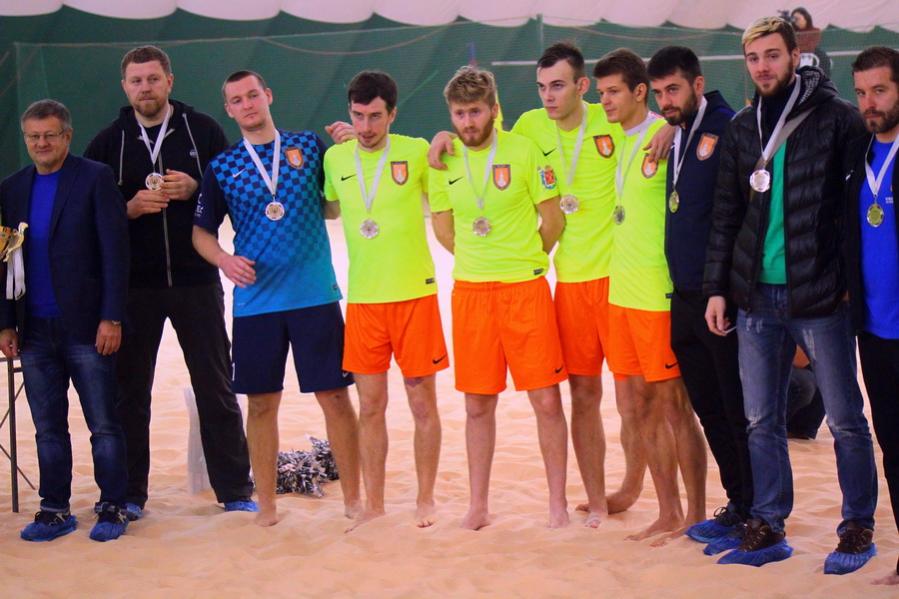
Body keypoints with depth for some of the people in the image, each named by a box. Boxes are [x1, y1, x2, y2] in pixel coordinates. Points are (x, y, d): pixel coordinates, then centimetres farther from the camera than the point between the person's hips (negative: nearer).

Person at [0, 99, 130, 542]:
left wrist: (111, 318, -12)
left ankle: (112, 508, 9)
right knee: (48, 429, 9)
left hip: (86, 325, -4)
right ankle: (54, 510, 17)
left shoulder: (95, 178, -3)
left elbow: (114, 251, -7)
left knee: (104, 425, 1)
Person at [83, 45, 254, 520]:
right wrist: (131, 208, -14)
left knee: (216, 386, 5)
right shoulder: (107, 143, 4)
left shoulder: (203, 131, 2)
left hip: (196, 280, -1)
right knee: (129, 390, 6)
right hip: (132, 284, 1)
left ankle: (236, 490, 13)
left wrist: (194, 189, -14)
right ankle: (129, 494, 16)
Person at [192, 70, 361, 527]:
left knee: (334, 395, 0)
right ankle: (266, 504, 17)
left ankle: (353, 498, 11)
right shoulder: (222, 168, 7)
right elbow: (201, 231, 10)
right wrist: (225, 261, -10)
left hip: (316, 296, -1)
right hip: (255, 301, 1)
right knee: (262, 402, 6)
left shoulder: (310, 147, 6)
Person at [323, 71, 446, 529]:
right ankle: (373, 503, 17)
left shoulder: (416, 152, -4)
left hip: (414, 293, -2)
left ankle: (425, 500, 17)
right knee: (370, 405, 7)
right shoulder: (335, 158, 5)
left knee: (422, 402, 5)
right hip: (362, 298, 2)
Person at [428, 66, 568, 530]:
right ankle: (478, 506, 18)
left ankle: (558, 503, 10)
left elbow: (553, 220, 2)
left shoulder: (523, 151, -5)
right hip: (470, 290, 3)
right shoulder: (443, 162, 4)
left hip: (526, 288, -3)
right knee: (478, 404, 8)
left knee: (546, 400, -1)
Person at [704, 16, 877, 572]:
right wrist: (716, 288, 8)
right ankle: (768, 527, 20)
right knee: (762, 420, 10)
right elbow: (726, 216, 13)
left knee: (845, 418, 4)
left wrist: (856, 277, -8)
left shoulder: (836, 118, -5)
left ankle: (859, 527, 16)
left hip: (820, 295, -5)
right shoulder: (742, 128, 9)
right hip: (756, 296, 5)